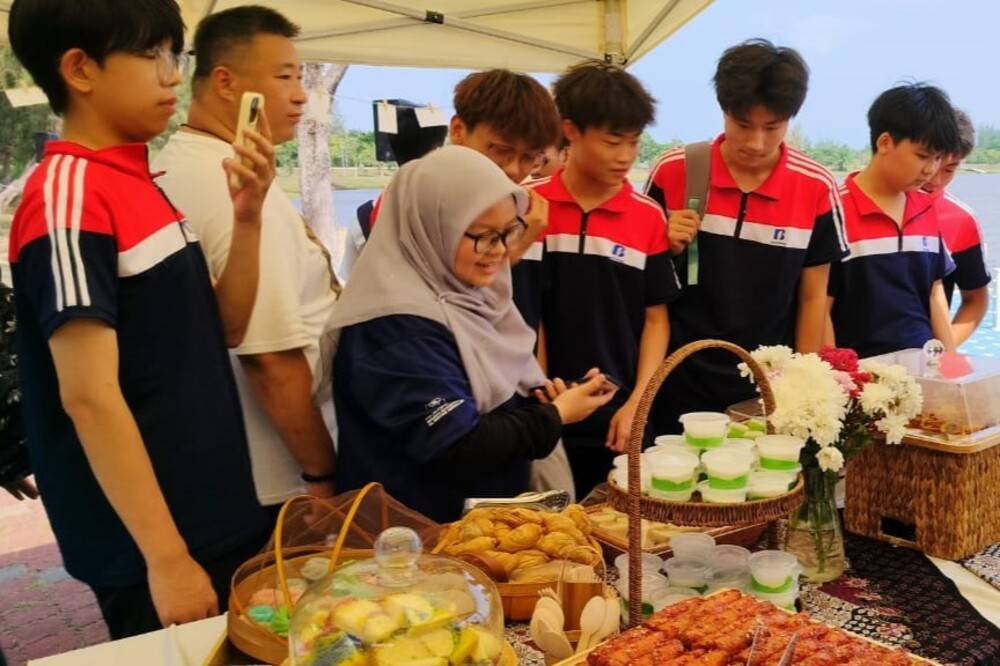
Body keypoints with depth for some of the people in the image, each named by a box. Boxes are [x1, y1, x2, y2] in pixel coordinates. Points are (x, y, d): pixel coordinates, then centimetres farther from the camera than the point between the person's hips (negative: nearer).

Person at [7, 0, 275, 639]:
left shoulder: (141, 185, 9)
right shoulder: (67, 196, -17)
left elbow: (224, 329, 8)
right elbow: (88, 394, -21)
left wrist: (249, 217, -5)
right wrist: (165, 557, -20)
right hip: (151, 542, -8)